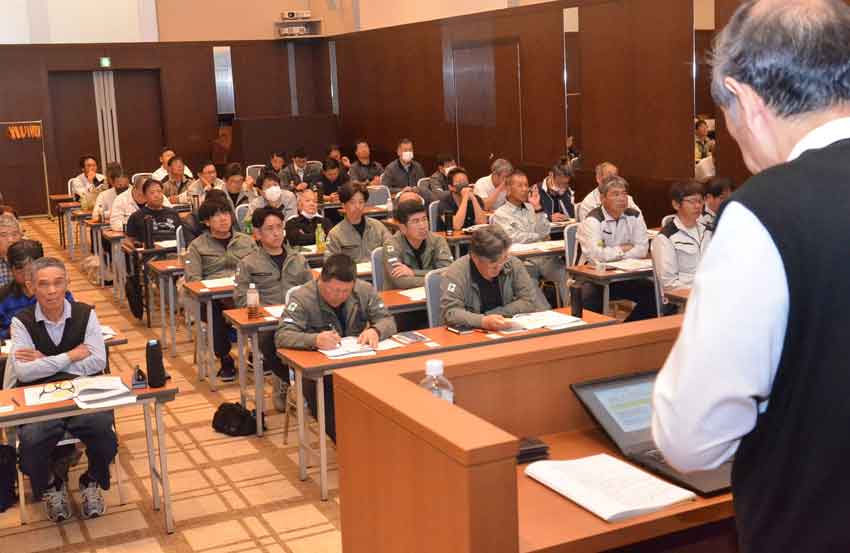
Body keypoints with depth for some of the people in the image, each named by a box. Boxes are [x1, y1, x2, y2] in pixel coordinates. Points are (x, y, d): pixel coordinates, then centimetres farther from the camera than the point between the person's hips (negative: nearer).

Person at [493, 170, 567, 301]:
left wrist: (538, 208, -2)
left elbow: (545, 232, 6)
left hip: (546, 257, 4)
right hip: (523, 262, -4)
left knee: (566, 275, -22)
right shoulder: (500, 214, 4)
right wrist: (539, 237, 2)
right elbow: (513, 239, -10)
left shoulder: (532, 208, 19)